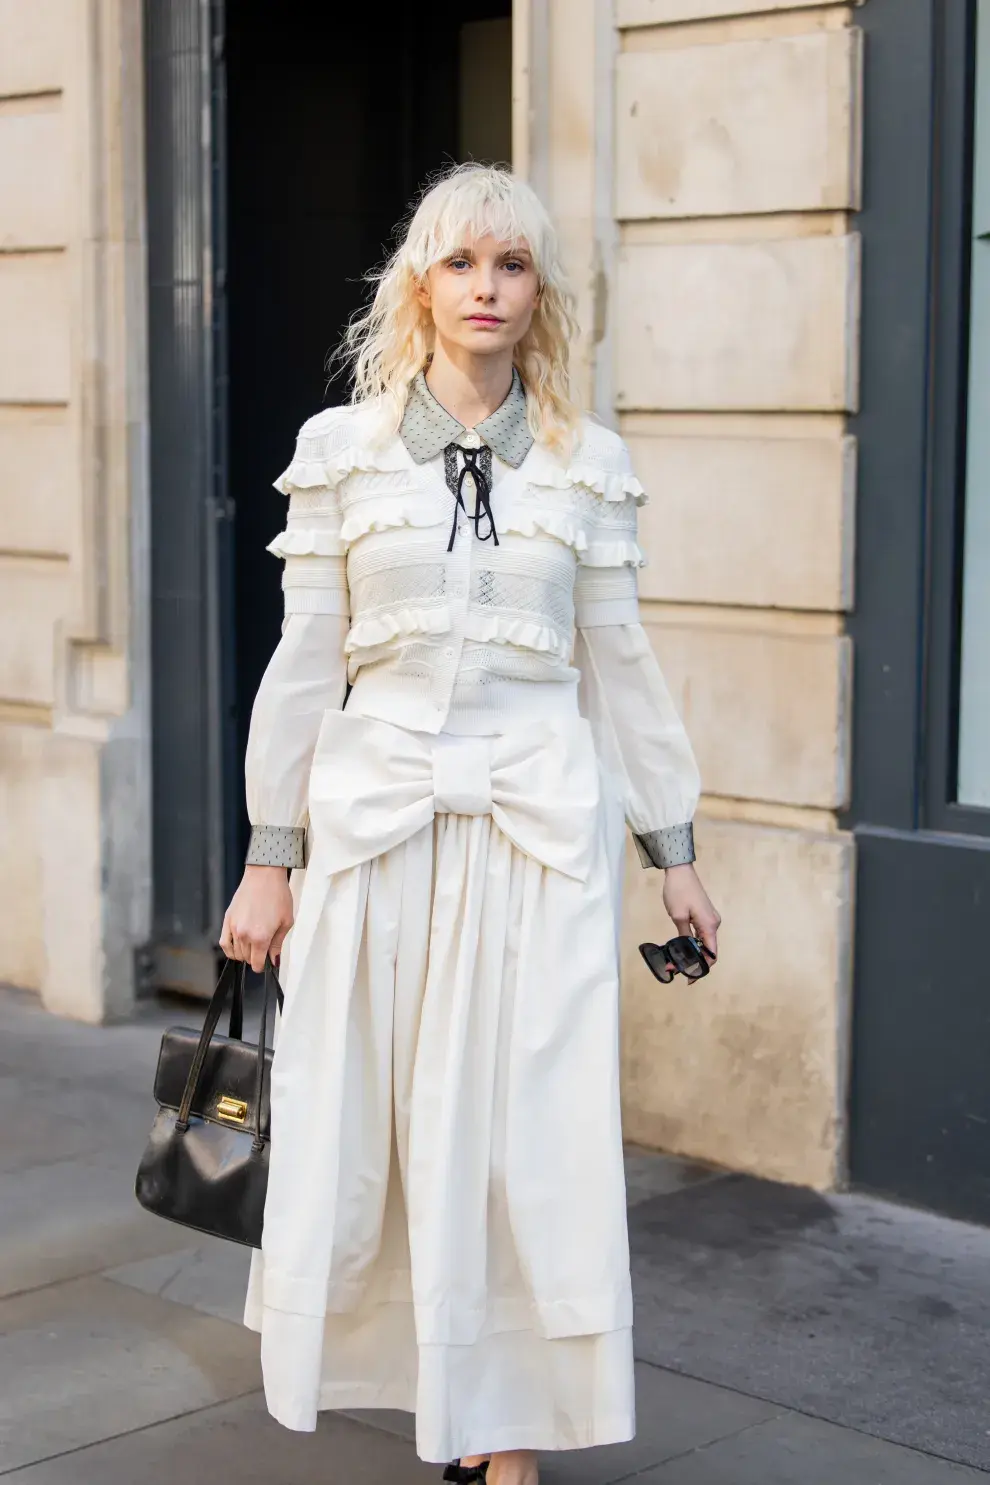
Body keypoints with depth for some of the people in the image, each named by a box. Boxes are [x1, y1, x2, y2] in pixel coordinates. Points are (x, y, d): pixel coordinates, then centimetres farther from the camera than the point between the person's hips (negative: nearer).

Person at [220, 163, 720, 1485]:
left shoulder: (587, 464, 5)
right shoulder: (343, 450, 3)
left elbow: (620, 667, 9)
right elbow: (303, 664, 3)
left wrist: (674, 852, 10)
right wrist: (269, 857, 2)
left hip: (542, 830, 0)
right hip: (377, 823, 0)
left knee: (529, 1133, 1)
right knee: (356, 1122, 5)